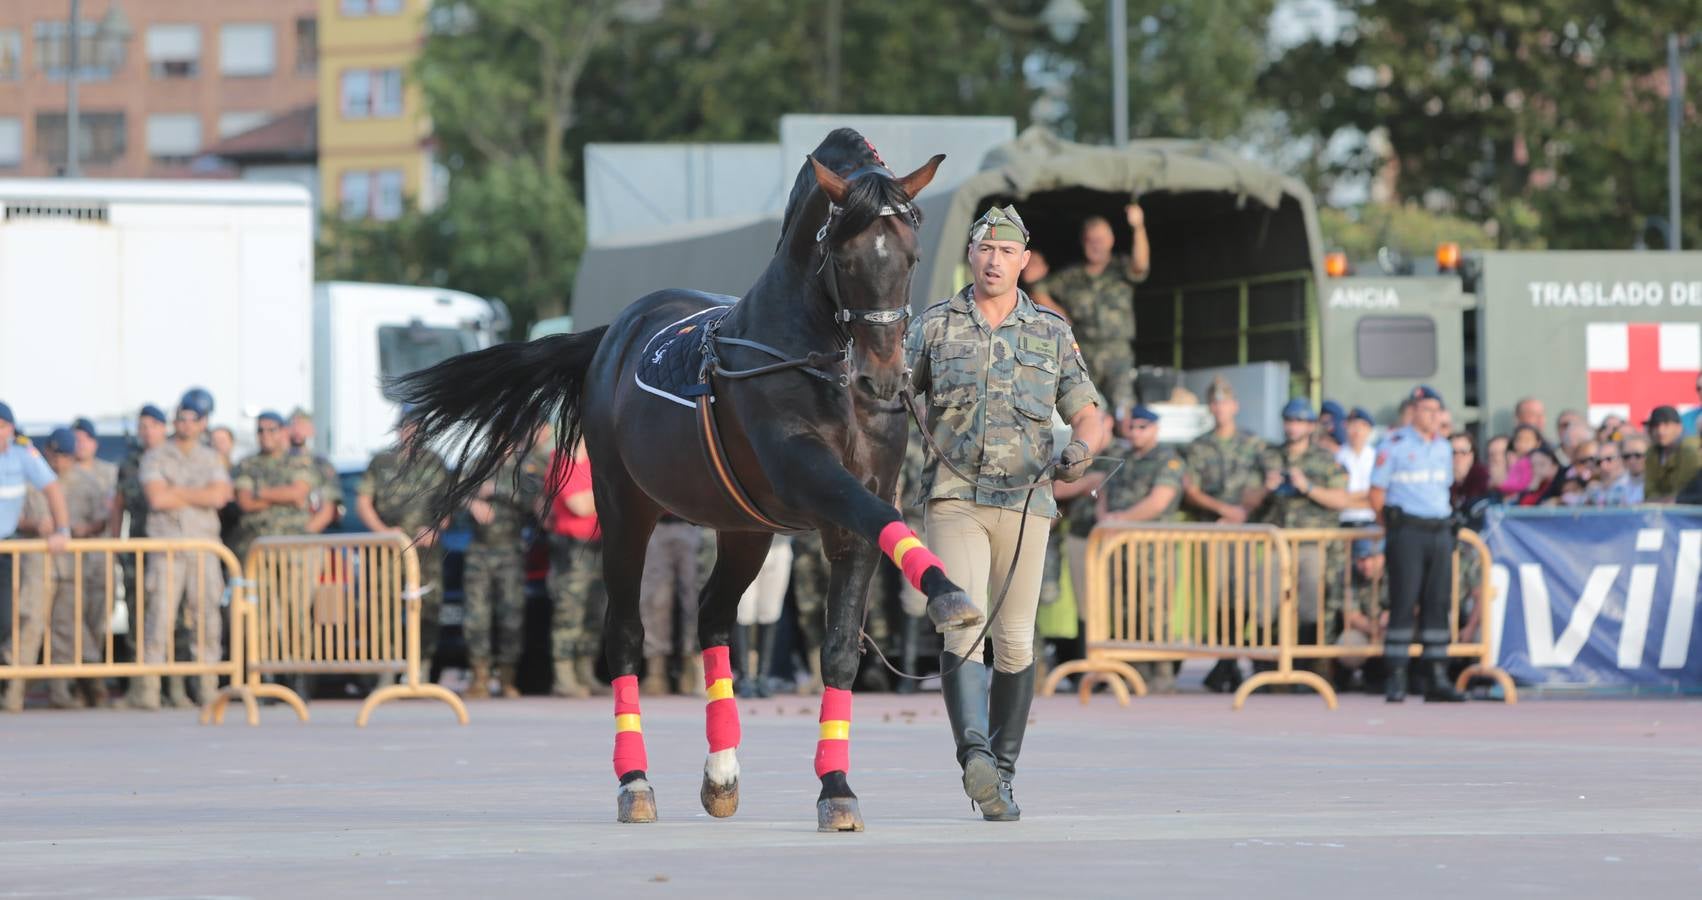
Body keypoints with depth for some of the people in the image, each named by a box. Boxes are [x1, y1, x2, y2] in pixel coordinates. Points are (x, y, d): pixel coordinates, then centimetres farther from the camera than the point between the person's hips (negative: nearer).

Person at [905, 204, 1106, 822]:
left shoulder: (1052, 334, 10)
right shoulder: (934, 327, 6)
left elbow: (1089, 416, 11)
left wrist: (1080, 451, -12)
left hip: (1025, 502, 2)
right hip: (954, 499, -2)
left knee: (1014, 643, 3)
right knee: (963, 625, -19)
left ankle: (1001, 777, 13)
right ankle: (976, 757, -33)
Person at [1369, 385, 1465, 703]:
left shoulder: (1443, 448, 15)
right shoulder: (1394, 446, -3)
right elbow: (1376, 495, -2)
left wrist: (1444, 520, 13)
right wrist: (1392, 525, 1)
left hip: (1440, 531, 6)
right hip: (1407, 532, -6)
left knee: (1437, 604, 5)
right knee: (1403, 603, -7)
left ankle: (1437, 679, 7)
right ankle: (1395, 680, -5)